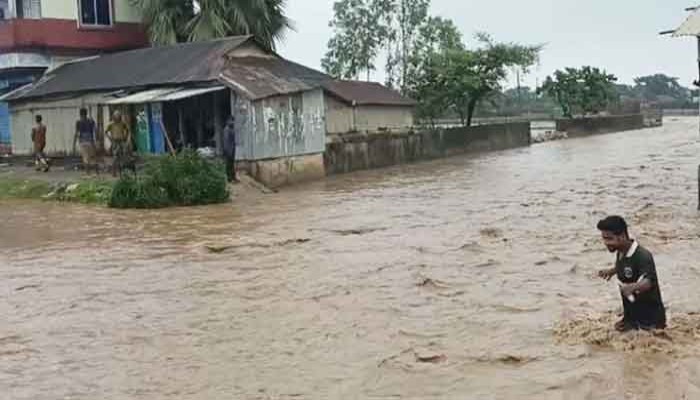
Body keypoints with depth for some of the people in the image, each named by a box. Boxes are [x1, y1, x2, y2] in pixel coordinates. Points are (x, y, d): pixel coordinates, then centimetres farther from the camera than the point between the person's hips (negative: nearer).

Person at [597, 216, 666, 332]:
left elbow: (648, 282, -43)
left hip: (650, 319, -8)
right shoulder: (621, 253, 0)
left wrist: (633, 286, -61)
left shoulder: (643, 256, -27)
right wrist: (611, 271, 13)